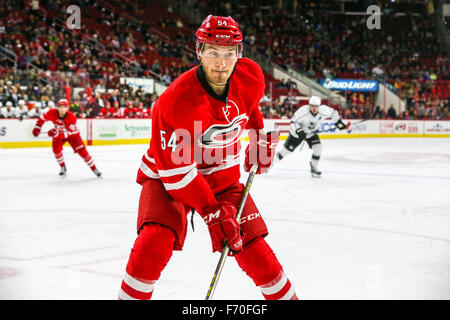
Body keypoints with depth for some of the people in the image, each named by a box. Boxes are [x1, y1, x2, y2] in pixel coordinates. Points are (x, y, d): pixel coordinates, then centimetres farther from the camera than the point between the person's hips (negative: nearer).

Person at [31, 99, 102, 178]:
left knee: (81, 150, -11)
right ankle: (63, 168, -1)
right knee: (56, 148, -23)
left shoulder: (72, 117, -31)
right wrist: (37, 127, -5)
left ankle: (94, 169, 1)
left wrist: (56, 133, -47)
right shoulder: (52, 113, -23)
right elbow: (43, 118, -3)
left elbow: (68, 132, -34)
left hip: (72, 133, -2)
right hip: (58, 133, 2)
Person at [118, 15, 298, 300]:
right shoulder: (177, 101, -31)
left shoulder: (251, 76, -14)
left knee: (252, 247, -2)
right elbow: (176, 170, -27)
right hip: (168, 178, -4)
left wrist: (261, 139, 10)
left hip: (224, 177, 4)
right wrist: (212, 212, -27)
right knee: (155, 241, -27)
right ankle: (131, 295, -5)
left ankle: (285, 295, 20)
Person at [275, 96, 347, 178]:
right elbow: (293, 121, -25)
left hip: (311, 133, 3)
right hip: (298, 132, -3)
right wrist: (298, 130, -40)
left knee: (318, 148, -16)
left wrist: (339, 123, 1)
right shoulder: (303, 111, -33)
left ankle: (313, 168, 4)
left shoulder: (323, 111, -24)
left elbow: (333, 112, -3)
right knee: (287, 149, 0)